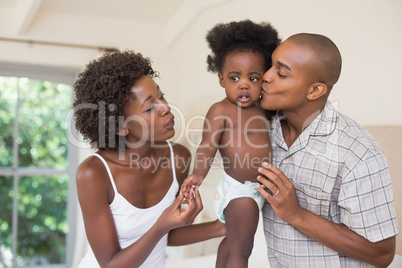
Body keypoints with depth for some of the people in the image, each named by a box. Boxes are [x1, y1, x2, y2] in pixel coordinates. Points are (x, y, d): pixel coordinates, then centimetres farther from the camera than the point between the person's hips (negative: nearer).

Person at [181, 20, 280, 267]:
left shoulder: (260, 108, 6)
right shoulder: (220, 111, -17)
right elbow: (208, 146, -25)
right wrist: (199, 174, -39)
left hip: (255, 189, 8)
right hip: (240, 191, -8)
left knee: (233, 240, 24)